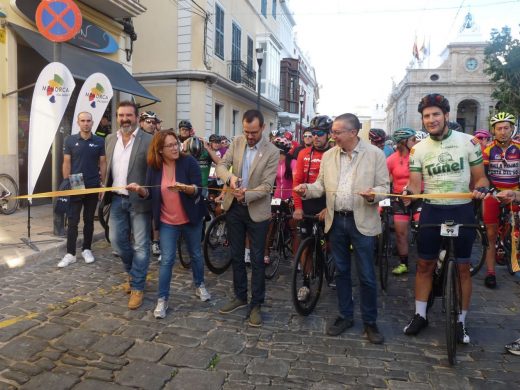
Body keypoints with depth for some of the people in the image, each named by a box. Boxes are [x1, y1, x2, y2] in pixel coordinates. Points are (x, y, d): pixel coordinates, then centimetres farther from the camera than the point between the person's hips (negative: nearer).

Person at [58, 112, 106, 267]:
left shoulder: (99, 141, 1)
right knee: (72, 221, 1)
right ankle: (70, 254, 7)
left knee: (89, 220, 10)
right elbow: (66, 163, 2)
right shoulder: (70, 140, 1)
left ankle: (86, 250, 22)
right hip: (74, 186, 0)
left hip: (93, 187, 1)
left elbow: (102, 163, 3)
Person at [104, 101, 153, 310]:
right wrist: (105, 190, 14)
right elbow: (108, 168, 18)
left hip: (138, 200, -6)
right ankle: (133, 271, 37)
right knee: (117, 240, 13)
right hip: (117, 199, 6)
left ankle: (137, 287, 15)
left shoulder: (148, 140, -9)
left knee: (140, 245, 2)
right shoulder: (110, 139, 9)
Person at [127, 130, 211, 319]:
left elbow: (198, 189, -17)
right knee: (167, 260, 1)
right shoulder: (154, 167, -4)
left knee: (196, 254, 16)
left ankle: (199, 285, 38)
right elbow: (149, 193, 2)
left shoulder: (188, 161, -13)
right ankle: (162, 299, 13)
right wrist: (139, 190, -19)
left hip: (190, 219, -1)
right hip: (167, 222, 1)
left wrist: (183, 187, -37)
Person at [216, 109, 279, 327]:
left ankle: (256, 304, 19)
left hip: (257, 210, -4)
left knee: (257, 259, 5)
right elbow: (221, 166, -5)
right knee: (236, 255, 15)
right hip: (234, 207, 5)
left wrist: (247, 195, -33)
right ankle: (240, 296, 33)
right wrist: (230, 177, -27)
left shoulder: (272, 152, -13)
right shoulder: (237, 142, 0)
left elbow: (267, 185, -17)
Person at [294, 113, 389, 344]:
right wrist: (307, 190, -11)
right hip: (336, 221, 4)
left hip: (362, 221, -4)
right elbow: (322, 185, 8)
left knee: (366, 276, 4)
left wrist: (374, 194, -25)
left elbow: (383, 187, -4)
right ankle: (345, 316, 31)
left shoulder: (375, 154, -5)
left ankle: (370, 322, 22)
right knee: (341, 272, 15)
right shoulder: (328, 156, 6)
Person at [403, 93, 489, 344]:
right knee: (424, 266, 8)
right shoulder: (418, 149, 1)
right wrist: (408, 192, -24)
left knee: (462, 268, 7)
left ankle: (460, 321, 22)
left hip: (461, 212, -1)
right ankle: (420, 315, 22)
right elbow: (415, 185, -1)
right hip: (431, 212, 1)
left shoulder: (468, 142, -3)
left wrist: (481, 188, -19)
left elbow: (480, 177, 3)